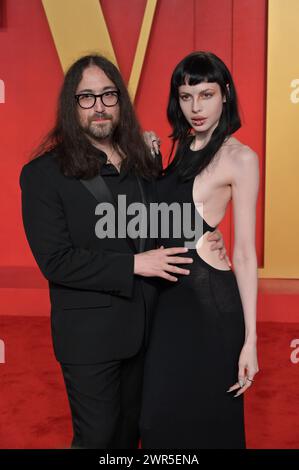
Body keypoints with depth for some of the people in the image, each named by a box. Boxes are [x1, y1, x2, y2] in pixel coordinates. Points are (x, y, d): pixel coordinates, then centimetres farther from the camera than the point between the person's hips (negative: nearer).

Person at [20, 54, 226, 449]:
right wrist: (134, 265, -21)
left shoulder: (143, 162, 5)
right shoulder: (44, 173, -12)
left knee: (131, 428, 21)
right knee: (98, 435, 9)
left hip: (145, 324, 5)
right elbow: (55, 261, -18)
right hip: (90, 334, -5)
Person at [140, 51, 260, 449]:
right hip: (168, 296, 7)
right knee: (161, 415, 19)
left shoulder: (239, 157, -10)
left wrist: (250, 338, -14)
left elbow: (245, 252, -12)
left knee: (207, 417, 10)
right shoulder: (182, 150, 11)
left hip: (210, 298, -7)